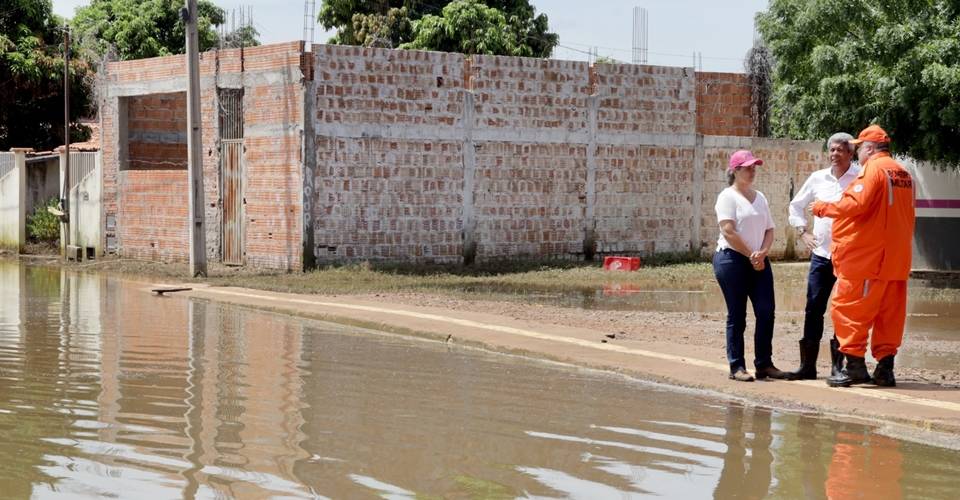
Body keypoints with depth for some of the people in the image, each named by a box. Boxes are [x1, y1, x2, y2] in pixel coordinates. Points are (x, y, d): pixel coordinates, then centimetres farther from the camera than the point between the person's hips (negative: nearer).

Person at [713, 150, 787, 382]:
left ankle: (764, 364, 5)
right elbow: (728, 232, -14)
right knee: (736, 315, -3)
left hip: (758, 261, 6)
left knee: (766, 311, -2)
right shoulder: (728, 197, -4)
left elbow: (769, 230, 13)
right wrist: (751, 255, -11)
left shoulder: (760, 197, 16)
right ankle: (737, 367, 3)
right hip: (732, 259, -6)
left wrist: (762, 253, -6)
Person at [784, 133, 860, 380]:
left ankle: (839, 364, 7)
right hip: (821, 253, 4)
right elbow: (796, 206, 23)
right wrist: (803, 232, 13)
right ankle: (807, 365, 8)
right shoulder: (818, 178, 10)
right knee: (813, 308, 3)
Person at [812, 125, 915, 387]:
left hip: (867, 257, -8)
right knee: (889, 313, 8)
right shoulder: (903, 173, 14)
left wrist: (825, 208, -7)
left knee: (848, 308, -2)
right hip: (897, 258, 8)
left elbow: (856, 204, -20)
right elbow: (905, 215, 17)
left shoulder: (873, 169, -10)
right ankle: (885, 369, 8)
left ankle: (855, 366, -4)